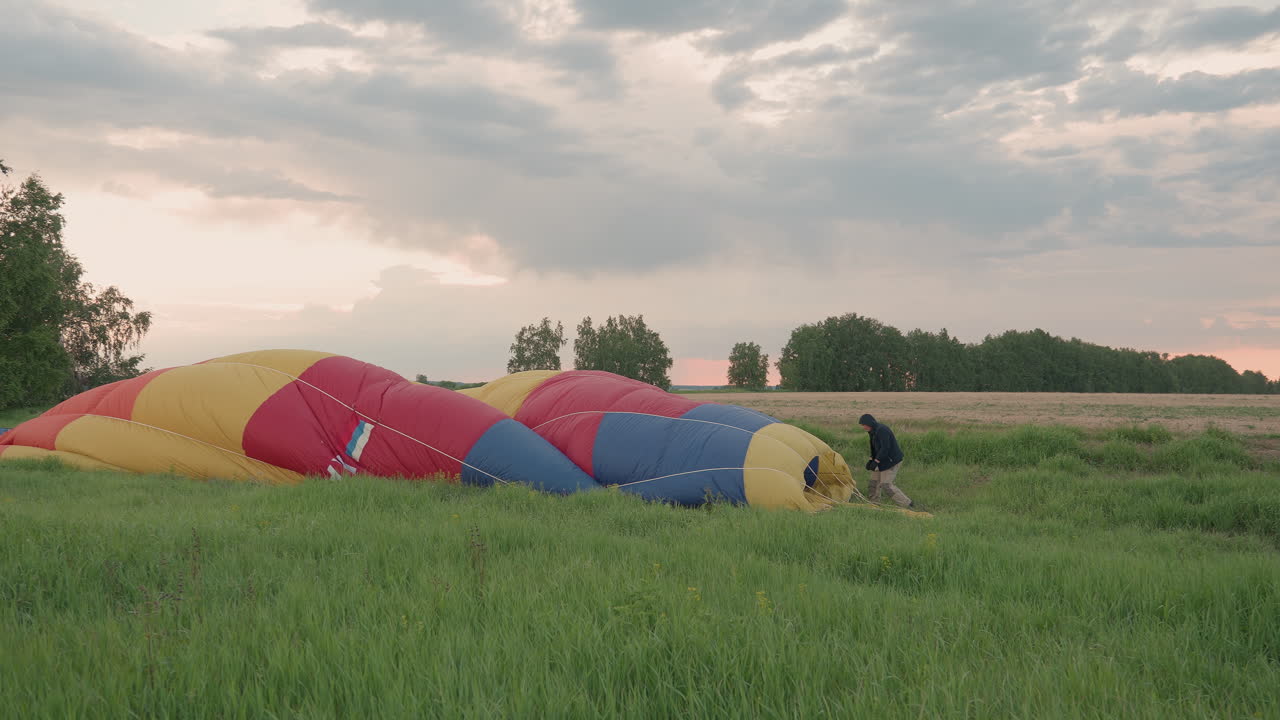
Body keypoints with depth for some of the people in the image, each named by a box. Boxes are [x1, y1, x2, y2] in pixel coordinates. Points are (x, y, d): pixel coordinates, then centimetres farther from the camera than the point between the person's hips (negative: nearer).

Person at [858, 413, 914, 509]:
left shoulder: (882, 430, -23)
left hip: (891, 461, -10)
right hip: (883, 461, 10)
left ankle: (908, 504, -8)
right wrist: (871, 460, 8)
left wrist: (876, 462, -26)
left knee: (886, 485, -12)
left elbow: (885, 448, -28)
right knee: (874, 482, 9)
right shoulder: (874, 431, 9)